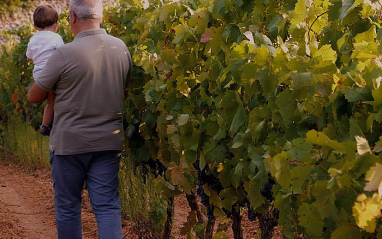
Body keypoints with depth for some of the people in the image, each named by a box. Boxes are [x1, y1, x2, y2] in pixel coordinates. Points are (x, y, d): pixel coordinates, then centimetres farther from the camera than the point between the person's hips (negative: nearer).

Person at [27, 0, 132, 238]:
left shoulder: (65, 54, -16)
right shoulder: (121, 48, -2)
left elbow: (34, 97, -5)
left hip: (70, 143, -3)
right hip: (109, 141, 4)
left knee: (67, 207, 11)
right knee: (108, 206, 5)